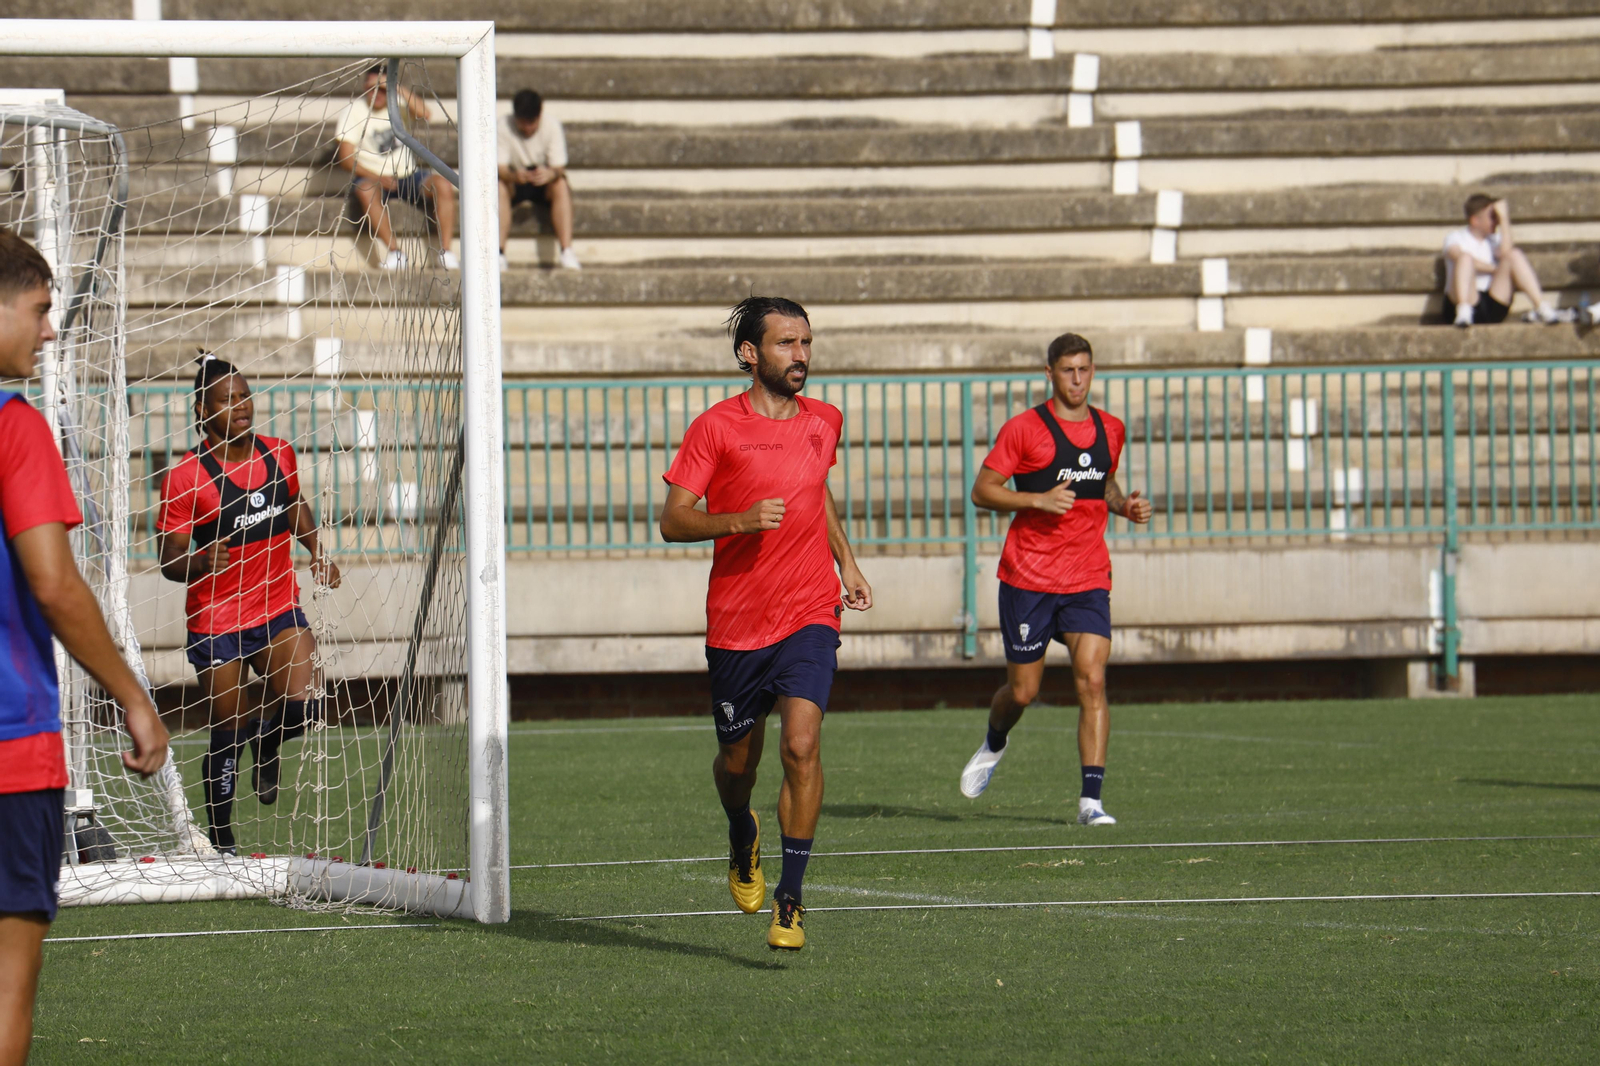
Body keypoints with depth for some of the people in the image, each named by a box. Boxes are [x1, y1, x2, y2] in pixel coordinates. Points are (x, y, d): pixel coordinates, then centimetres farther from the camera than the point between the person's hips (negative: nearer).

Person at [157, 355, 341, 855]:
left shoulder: (279, 454, 3)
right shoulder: (185, 478, -13)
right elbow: (170, 560, -9)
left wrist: (316, 551, 9)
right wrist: (200, 564, -30)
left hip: (279, 611, 4)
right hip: (216, 622, -4)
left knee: (303, 705, -17)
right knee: (227, 737, 2)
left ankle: (267, 745, 19)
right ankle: (221, 841, 20)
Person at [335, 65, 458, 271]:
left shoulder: (398, 103, 4)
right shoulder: (354, 111, -2)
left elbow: (424, 115, -18)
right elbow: (346, 157, -9)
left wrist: (397, 89, -22)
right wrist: (375, 177, -24)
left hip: (408, 175, 2)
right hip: (374, 178, -2)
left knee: (443, 185, -25)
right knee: (366, 190, -37)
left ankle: (445, 252, -26)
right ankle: (394, 252, -37)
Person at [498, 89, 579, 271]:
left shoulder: (552, 125, -13)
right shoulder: (504, 128, -15)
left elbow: (559, 167, -18)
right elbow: (500, 168, -21)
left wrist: (551, 174, -44)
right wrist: (513, 176, -45)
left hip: (544, 185, 0)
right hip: (516, 185, 0)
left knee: (561, 186, -33)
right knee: (499, 187, -33)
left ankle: (567, 253, -40)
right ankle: (500, 254, -36)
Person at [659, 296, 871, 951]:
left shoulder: (824, 422, 8)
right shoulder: (716, 427, -7)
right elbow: (673, 521, -8)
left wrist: (846, 560, 20)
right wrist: (740, 520, -24)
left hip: (810, 617, 2)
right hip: (736, 621, -2)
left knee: (801, 746, -17)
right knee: (737, 761, 11)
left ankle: (790, 899, -12)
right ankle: (742, 837, 47)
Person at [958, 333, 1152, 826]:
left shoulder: (1110, 430, 11)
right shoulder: (1024, 429, -5)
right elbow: (982, 490, -5)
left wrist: (1126, 504, 7)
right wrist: (1038, 499, -19)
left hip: (1089, 581, 3)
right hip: (1028, 578, -3)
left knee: (1092, 679, -14)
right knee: (1022, 691, 5)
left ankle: (1091, 799, -14)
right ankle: (994, 744, 41)